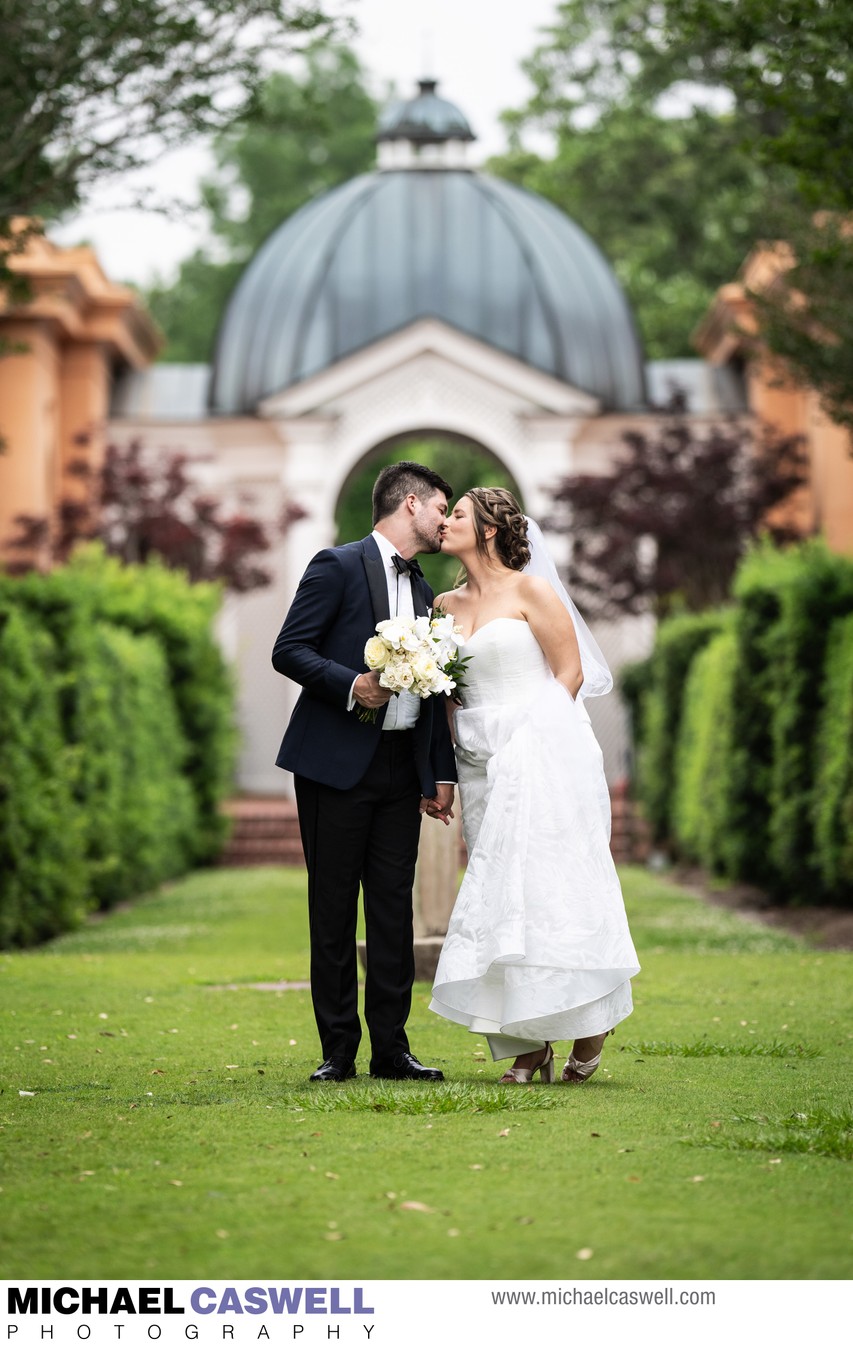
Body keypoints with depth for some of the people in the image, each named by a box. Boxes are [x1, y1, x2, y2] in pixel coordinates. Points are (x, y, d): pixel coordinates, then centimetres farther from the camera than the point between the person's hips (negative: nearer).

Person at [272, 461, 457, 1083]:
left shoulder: (422, 589, 18)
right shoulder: (338, 566, -4)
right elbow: (289, 650, -10)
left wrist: (443, 772, 13)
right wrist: (352, 684, -23)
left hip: (402, 769, 6)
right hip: (337, 765, -6)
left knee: (394, 909, 4)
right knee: (334, 910, 0)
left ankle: (391, 1047, 9)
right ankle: (338, 1050, 5)